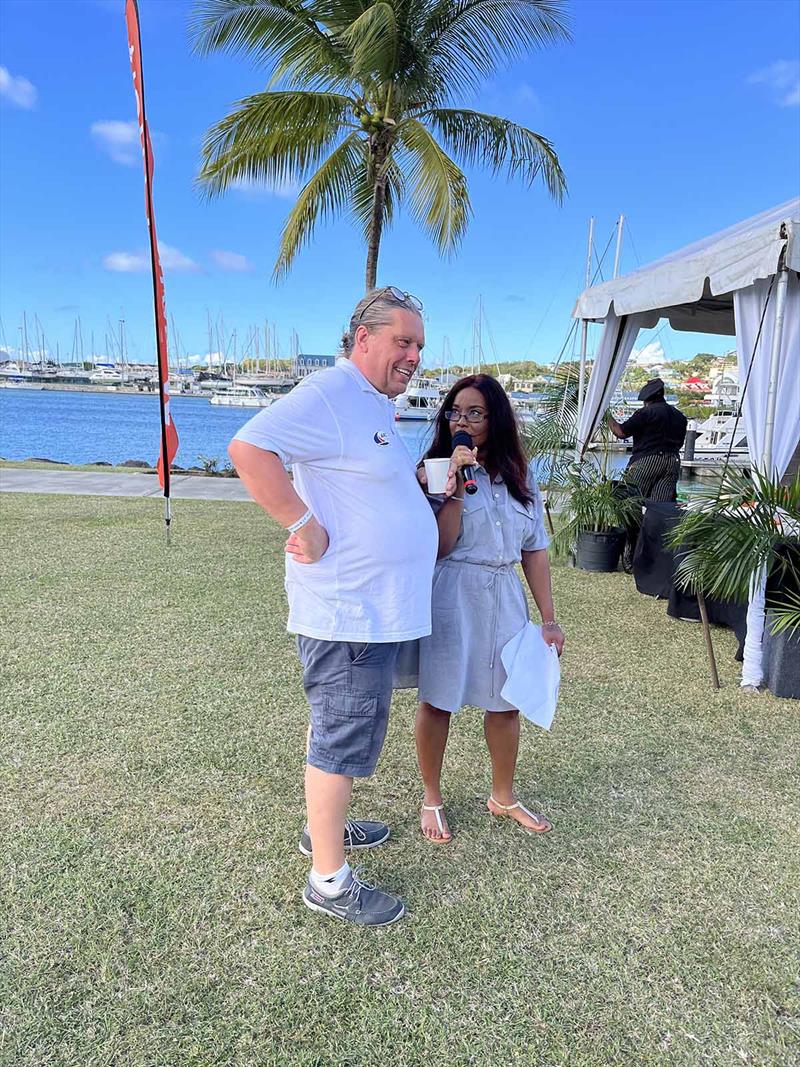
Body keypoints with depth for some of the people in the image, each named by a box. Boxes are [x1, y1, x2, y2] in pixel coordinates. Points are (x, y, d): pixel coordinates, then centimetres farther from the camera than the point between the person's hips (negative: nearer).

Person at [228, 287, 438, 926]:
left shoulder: (378, 406, 17)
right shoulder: (330, 394, -17)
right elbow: (248, 448, -27)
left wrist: (430, 480, 14)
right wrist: (305, 526, -26)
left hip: (374, 608, 10)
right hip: (346, 610, -10)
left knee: (343, 728, 22)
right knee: (343, 738, 1)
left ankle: (325, 825, 41)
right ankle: (329, 879, 16)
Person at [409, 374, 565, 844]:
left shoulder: (520, 477, 7)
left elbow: (535, 550, 8)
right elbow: (439, 546, -16)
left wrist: (549, 619, 7)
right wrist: (458, 485, -23)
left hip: (504, 598, 4)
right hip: (449, 598, -4)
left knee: (507, 700, 13)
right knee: (438, 700, 6)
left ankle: (503, 796, 35)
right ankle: (432, 800, 28)